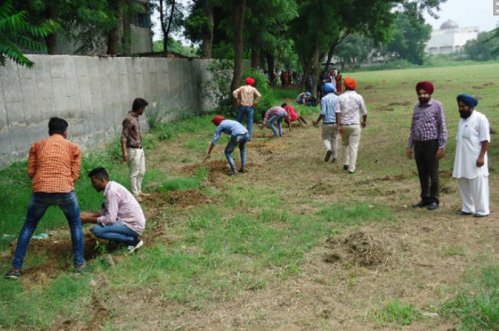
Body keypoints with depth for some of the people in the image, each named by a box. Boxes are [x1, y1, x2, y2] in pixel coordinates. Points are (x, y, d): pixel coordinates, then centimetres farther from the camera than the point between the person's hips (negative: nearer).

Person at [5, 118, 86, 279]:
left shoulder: (36, 145, 16)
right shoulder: (73, 147, 13)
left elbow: (30, 172, 14)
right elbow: (75, 174, 8)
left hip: (40, 191, 2)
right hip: (64, 191, -1)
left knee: (28, 227, 21)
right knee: (75, 225, 22)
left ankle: (16, 268, 20)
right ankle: (79, 263, 23)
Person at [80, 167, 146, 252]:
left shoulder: (112, 191, -21)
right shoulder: (112, 186, 8)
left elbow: (110, 219, -24)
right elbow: (107, 210, 17)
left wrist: (89, 219, -13)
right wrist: (91, 214, 5)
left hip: (133, 226, -10)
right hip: (131, 221, 10)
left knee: (97, 230, -18)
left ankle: (133, 240, -8)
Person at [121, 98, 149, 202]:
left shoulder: (136, 117, 8)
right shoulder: (128, 120, -20)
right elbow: (123, 137, -20)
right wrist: (124, 152, -24)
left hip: (140, 149, 9)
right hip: (133, 150, -9)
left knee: (141, 172, 18)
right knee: (134, 174, 0)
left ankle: (138, 191, 31)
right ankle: (135, 195, 10)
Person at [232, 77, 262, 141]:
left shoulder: (242, 88, 5)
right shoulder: (253, 89, 1)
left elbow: (234, 92, -6)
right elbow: (259, 96, -13)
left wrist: (238, 100, 0)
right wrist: (255, 103, -4)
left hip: (242, 106, 2)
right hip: (250, 107, -2)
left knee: (238, 121, 13)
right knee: (250, 122, 3)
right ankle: (249, 137, 0)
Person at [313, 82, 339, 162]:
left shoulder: (324, 99, -7)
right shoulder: (337, 98, 2)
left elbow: (323, 112, -13)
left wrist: (317, 121, -1)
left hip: (327, 123, -3)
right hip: (336, 122, 3)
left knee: (326, 138, 12)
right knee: (334, 139, 13)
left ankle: (328, 149, -16)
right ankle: (334, 156, 13)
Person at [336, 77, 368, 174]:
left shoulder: (341, 97, 0)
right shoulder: (358, 97, -2)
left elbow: (337, 112, -9)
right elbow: (364, 112, 4)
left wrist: (338, 125, -8)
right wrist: (364, 122, 22)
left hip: (343, 125, 2)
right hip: (355, 125, -2)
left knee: (345, 144, 22)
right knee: (354, 146, 1)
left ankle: (346, 163, 17)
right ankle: (351, 168, -2)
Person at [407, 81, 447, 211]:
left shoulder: (437, 106, -7)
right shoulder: (417, 107, 12)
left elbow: (442, 127, -10)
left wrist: (442, 147, -15)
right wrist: (410, 146, 13)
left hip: (431, 144, -6)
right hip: (418, 145, 6)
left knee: (433, 173, 2)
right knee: (422, 174, 11)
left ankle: (434, 200, 12)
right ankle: (425, 198, 21)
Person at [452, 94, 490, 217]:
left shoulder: (480, 119, -11)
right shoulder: (462, 119, 14)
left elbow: (485, 140, -14)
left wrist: (481, 157, -19)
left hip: (475, 159, -8)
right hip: (462, 159, 8)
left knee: (478, 184, -3)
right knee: (463, 184, 12)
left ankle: (482, 210, 6)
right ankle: (467, 208, 23)